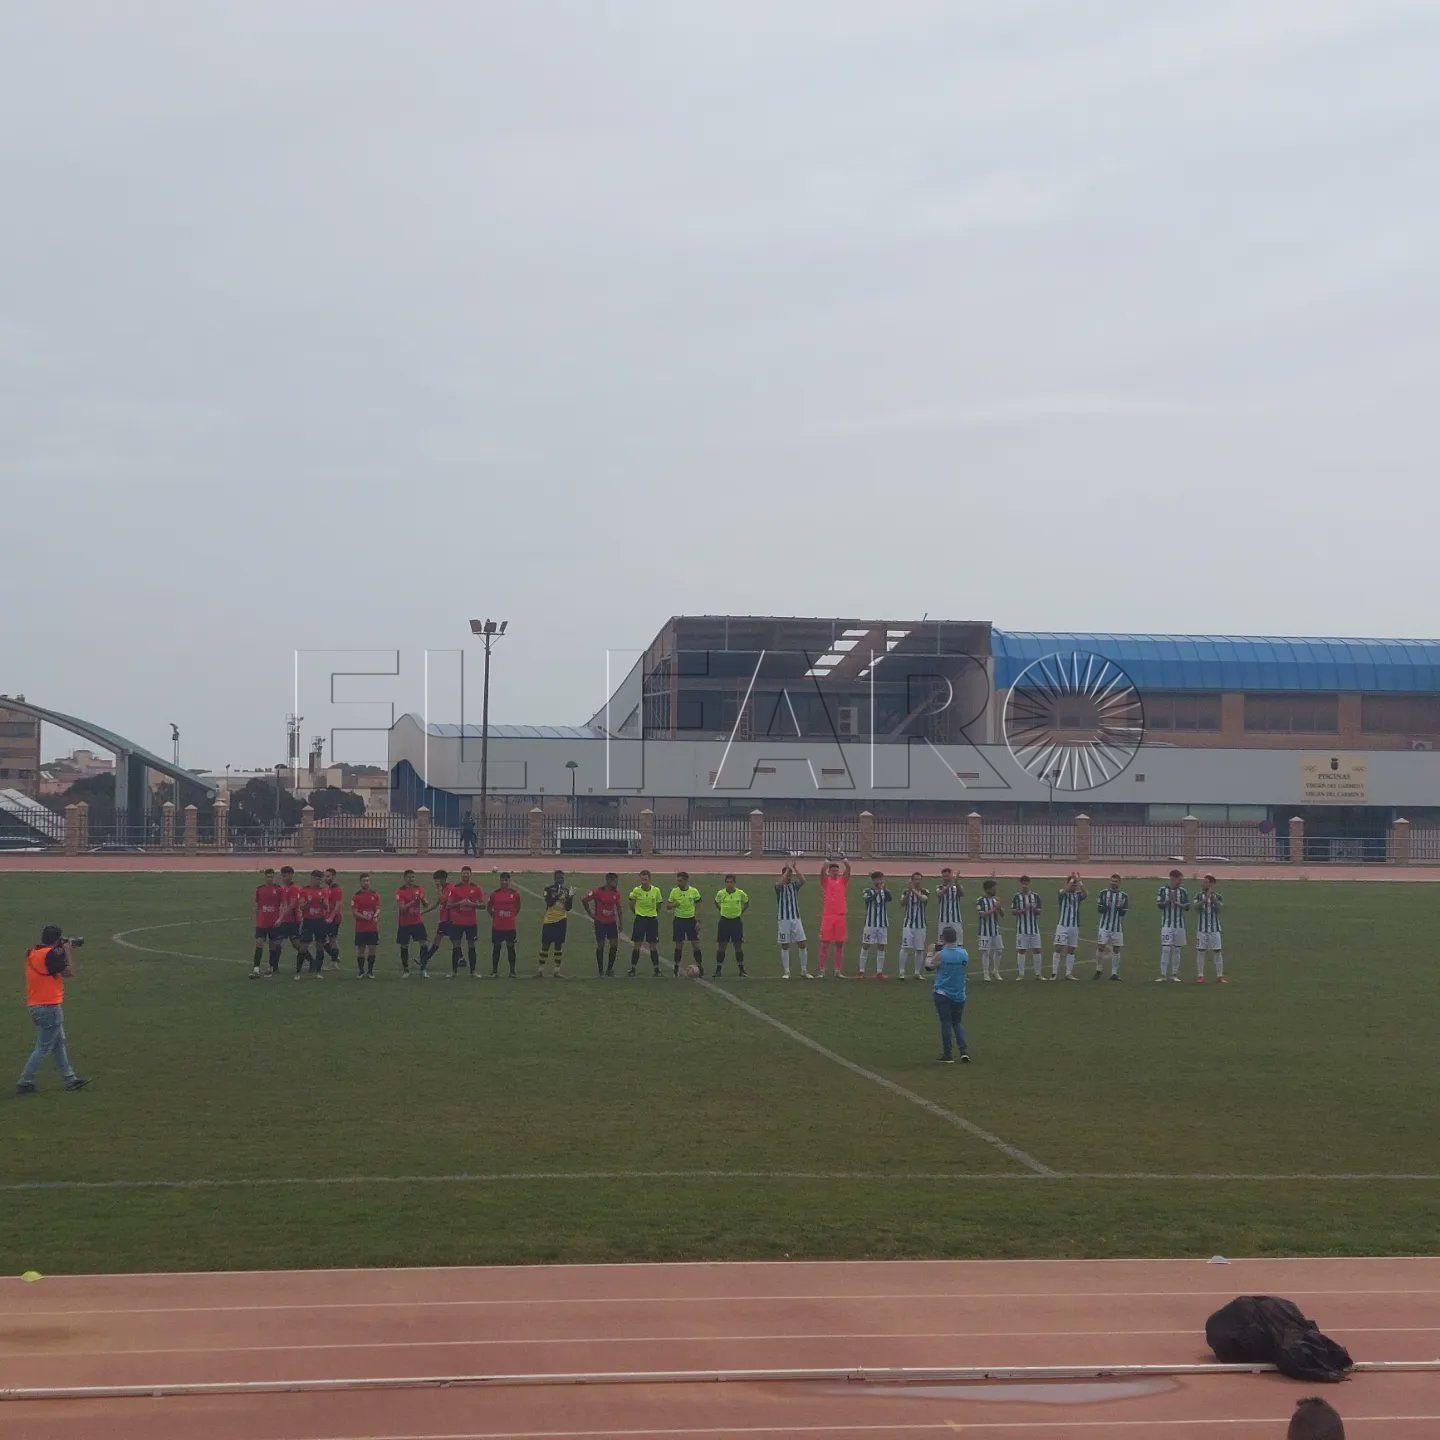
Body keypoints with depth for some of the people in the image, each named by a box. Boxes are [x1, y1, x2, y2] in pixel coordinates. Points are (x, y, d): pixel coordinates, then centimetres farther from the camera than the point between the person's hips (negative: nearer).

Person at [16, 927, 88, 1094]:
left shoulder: (31, 954, 9)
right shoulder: (51, 955, -18)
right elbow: (70, 973, -12)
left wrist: (64, 952, 14)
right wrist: (68, 951, -1)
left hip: (35, 1007, 9)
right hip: (50, 1008, -9)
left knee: (59, 1043, 17)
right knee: (43, 1048, -1)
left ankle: (70, 1079, 22)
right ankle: (24, 1082, 0)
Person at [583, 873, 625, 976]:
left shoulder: (616, 893, 1)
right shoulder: (598, 891, -15)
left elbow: (619, 907, 12)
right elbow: (583, 899, -10)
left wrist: (620, 923, 10)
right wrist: (590, 913, -6)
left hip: (612, 922, 4)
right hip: (600, 922, -4)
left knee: (614, 944, -2)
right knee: (600, 946, 2)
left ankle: (609, 968, 10)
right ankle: (600, 970, 11)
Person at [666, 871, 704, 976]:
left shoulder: (694, 891, -5)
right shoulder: (674, 891, -3)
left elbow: (700, 906, 3)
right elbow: (667, 906, 3)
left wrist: (698, 921, -3)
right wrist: (673, 905, -21)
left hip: (691, 919, 0)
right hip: (678, 920, 0)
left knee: (695, 944, -3)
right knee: (679, 945, 2)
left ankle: (700, 966, 7)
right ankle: (676, 967, 12)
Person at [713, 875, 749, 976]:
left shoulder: (740, 893, -5)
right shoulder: (720, 893, -4)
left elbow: (746, 902, 14)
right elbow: (716, 903, 16)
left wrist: (741, 912, 5)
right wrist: (722, 911, 7)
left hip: (736, 921, 0)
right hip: (724, 921, 0)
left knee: (738, 946, 3)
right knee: (721, 946, 0)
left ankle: (741, 969, 12)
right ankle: (718, 969, 7)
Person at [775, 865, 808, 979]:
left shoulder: (794, 885, 8)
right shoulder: (779, 887, -1)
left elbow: (803, 880, -11)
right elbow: (781, 882, -25)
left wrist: (795, 869, -18)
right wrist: (787, 869, -20)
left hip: (796, 918, 3)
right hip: (783, 919, -3)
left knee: (802, 944, -1)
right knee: (785, 946, 1)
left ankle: (804, 970, 8)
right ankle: (786, 972, 8)